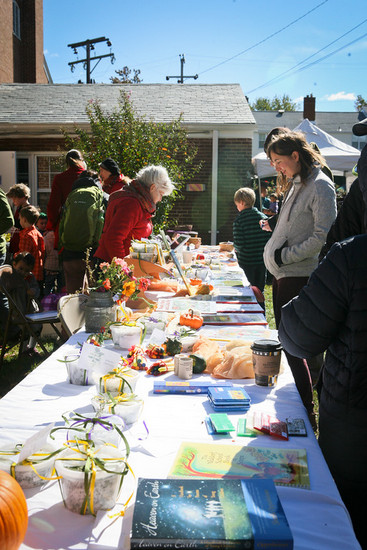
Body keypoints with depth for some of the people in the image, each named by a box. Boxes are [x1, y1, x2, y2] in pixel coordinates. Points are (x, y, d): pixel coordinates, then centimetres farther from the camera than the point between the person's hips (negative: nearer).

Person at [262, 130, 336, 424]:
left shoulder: (320, 186, -13)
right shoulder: (295, 184, 15)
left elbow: (323, 235, -20)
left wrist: (285, 256, -17)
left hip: (299, 276, -9)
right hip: (282, 273, 9)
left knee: (291, 345, -5)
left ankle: (306, 412, 8)